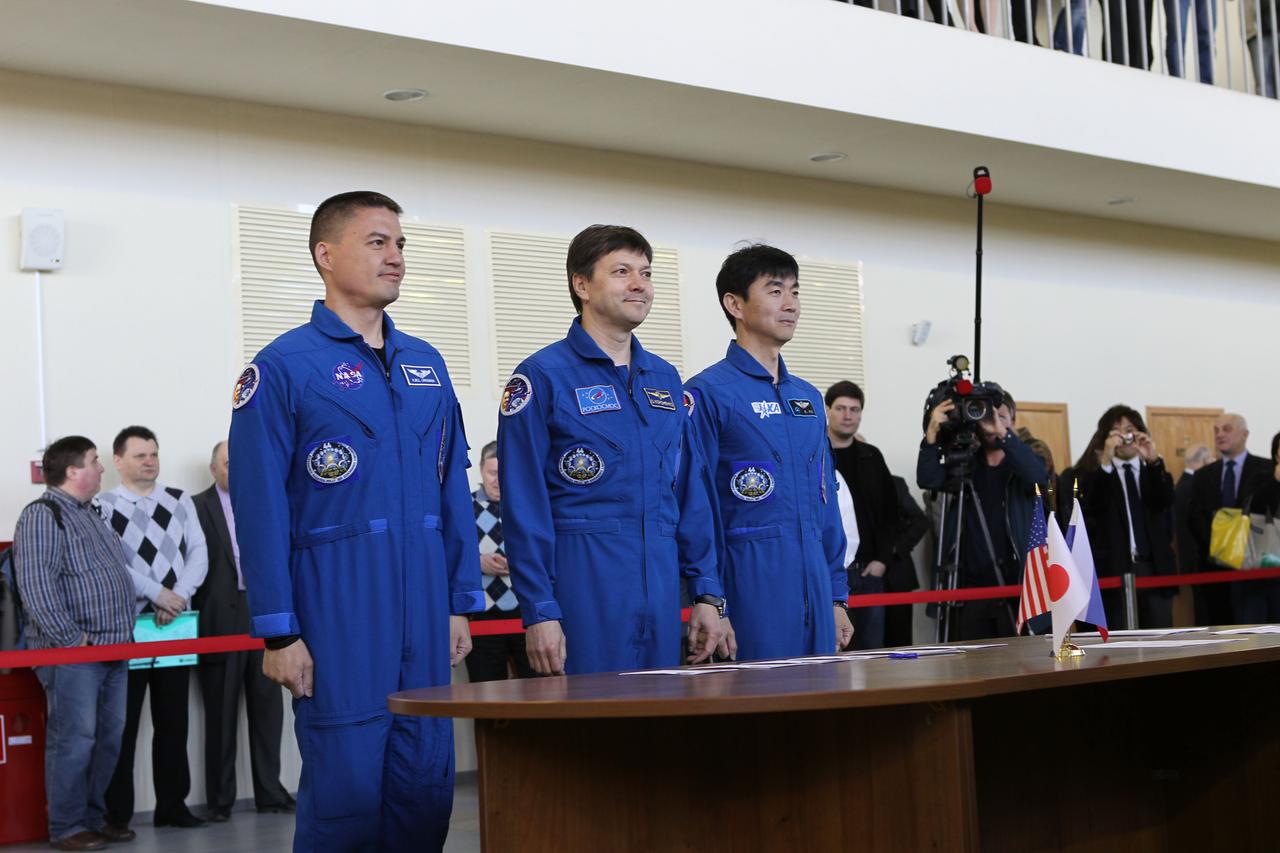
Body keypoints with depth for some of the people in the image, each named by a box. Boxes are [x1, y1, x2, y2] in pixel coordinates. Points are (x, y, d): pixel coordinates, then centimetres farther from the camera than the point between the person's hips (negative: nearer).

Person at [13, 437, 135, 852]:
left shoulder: (92, 514, 19)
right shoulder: (42, 516, -10)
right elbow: (35, 585, -19)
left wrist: (126, 630, 17)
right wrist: (71, 639, -19)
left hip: (112, 648, 9)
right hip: (72, 655, -9)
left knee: (109, 738, 11)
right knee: (74, 740, -6)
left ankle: (95, 818, 20)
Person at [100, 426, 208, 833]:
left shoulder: (180, 502, 10)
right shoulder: (102, 507, -2)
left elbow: (198, 553, 4)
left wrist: (178, 596, -11)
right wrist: (157, 593, -17)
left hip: (175, 623, 4)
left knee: (173, 720, 9)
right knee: (122, 723, 0)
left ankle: (173, 805, 18)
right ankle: (116, 814, 5)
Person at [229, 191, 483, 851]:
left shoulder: (426, 365, 14)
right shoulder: (284, 367, -4)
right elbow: (260, 508, -8)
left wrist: (461, 603, 11)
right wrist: (278, 632, -11)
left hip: (424, 610, 6)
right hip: (338, 613, -6)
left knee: (427, 785, 8)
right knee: (346, 789, -2)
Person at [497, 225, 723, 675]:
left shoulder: (665, 379, 14)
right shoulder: (542, 377, -5)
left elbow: (689, 491, 16)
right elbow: (524, 506, -9)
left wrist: (706, 591, 10)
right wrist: (539, 611, -14)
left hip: (660, 585, 6)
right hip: (583, 586, -6)